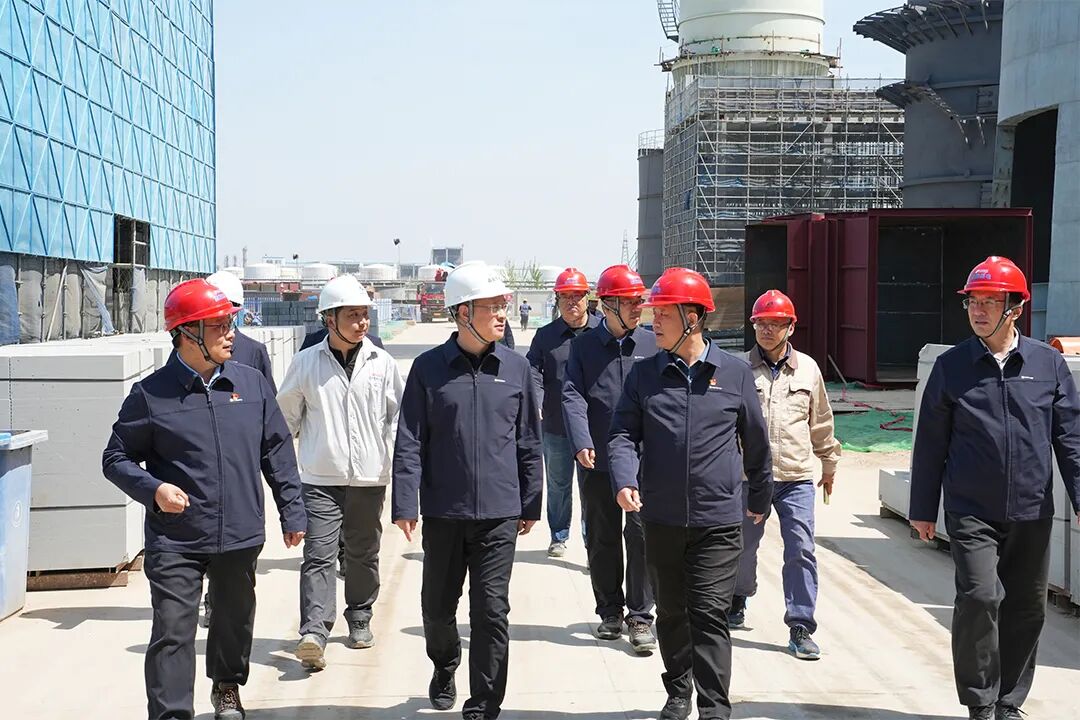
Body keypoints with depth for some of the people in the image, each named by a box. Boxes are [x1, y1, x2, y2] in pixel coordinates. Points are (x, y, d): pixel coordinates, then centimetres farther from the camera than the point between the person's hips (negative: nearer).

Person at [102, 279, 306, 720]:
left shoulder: (252, 384, 2)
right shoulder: (151, 394, -6)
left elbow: (278, 452, 9)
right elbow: (116, 459, 1)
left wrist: (292, 513, 9)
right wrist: (154, 489, -17)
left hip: (240, 535, 4)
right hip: (175, 541, -3)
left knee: (235, 618, 21)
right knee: (173, 633, -6)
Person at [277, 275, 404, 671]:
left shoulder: (381, 362, 2)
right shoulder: (306, 362, -2)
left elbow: (399, 412, 12)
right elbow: (286, 412, 10)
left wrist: (390, 451, 5)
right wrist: (305, 446, 9)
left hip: (369, 477, 2)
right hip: (320, 478, -2)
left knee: (363, 553, 15)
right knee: (318, 554, -11)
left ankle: (360, 619, 33)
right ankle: (313, 633, -16)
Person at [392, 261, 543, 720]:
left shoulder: (516, 368, 2)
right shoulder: (429, 368, -3)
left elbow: (529, 442, 8)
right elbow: (409, 442, -3)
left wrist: (530, 505, 9)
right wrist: (405, 505, -8)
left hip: (499, 513, 0)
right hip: (443, 511, 0)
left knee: (491, 611, 0)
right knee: (438, 604, 14)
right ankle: (444, 666, 44)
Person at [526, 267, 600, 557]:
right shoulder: (545, 336, 6)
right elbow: (534, 374, -2)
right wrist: (534, 405, -19)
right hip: (555, 427, 2)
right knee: (558, 485, 15)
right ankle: (559, 537, 31)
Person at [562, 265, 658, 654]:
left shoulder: (652, 343, 4)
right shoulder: (583, 346, 4)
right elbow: (573, 396, -5)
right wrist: (582, 443, -20)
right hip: (597, 460, 1)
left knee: (642, 535, -5)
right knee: (601, 540, 10)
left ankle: (640, 617, 6)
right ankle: (610, 612, 25)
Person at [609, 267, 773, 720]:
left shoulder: (734, 373, 1)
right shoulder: (644, 374, 4)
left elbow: (755, 442, 11)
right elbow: (623, 434, 0)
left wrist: (760, 497, 19)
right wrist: (624, 481, -19)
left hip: (718, 520, -2)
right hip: (661, 518, 3)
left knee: (710, 616, -6)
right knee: (670, 613, 15)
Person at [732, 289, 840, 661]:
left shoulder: (808, 368, 5)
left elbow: (821, 422, 15)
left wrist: (829, 465, 22)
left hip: (798, 476, 1)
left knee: (801, 550, -6)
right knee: (744, 544, 16)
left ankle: (801, 627, 1)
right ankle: (738, 598, 44)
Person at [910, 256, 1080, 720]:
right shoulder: (951, 367, 0)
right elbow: (930, 443, 4)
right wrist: (923, 509, 5)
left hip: (1031, 512, 2)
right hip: (971, 512, -2)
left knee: (1026, 609, 9)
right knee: (979, 597, -15)